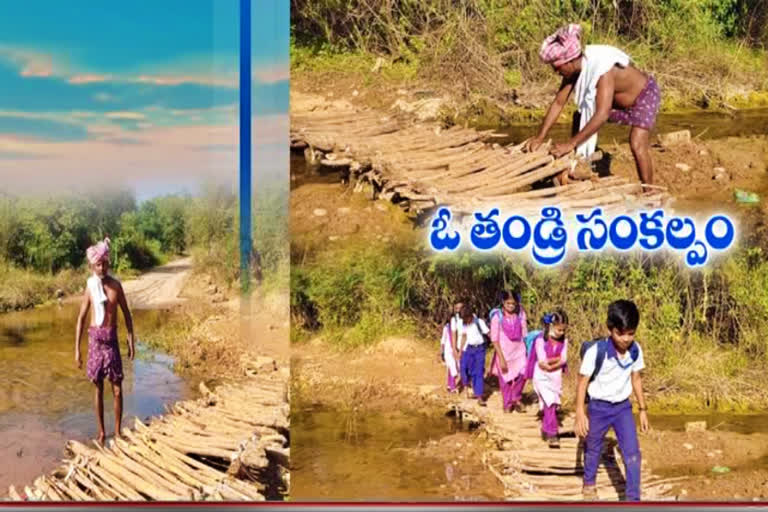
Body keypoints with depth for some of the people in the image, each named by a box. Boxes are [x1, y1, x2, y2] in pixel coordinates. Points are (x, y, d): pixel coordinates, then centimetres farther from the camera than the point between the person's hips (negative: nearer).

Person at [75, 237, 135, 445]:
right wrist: (77, 349, -2)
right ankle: (101, 431, 18)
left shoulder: (116, 285, 0)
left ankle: (117, 431, 11)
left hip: (112, 338, 1)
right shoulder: (90, 287, -3)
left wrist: (131, 341, 3)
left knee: (117, 389, 0)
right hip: (95, 338, -1)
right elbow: (81, 319, 1)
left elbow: (126, 313, 7)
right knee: (98, 388, 8)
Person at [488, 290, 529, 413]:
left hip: (519, 350, 2)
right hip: (504, 352, -2)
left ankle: (516, 399, 6)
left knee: (522, 373, -17)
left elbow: (525, 334, 5)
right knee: (505, 379, 4)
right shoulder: (497, 317, -11)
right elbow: (494, 339, -11)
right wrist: (501, 358, -14)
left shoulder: (520, 315, -2)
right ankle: (507, 404, 28)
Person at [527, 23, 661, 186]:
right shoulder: (573, 68, -16)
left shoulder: (603, 68, -39)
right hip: (616, 101, 8)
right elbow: (558, 102, -11)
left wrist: (571, 144, -47)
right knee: (580, 119, 2)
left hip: (644, 95, -8)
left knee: (637, 145, -23)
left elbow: (602, 115, -45)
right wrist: (540, 137, -19)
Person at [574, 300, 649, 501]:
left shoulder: (635, 350, -11)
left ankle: (633, 499, 4)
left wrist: (643, 409, 9)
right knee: (593, 449, 18)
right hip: (598, 407, -3)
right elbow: (582, 382, -16)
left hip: (623, 407, 3)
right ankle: (589, 484, 44)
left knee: (632, 453, -6)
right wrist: (580, 414, -17)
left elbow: (636, 379, 4)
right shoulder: (596, 351, -25)